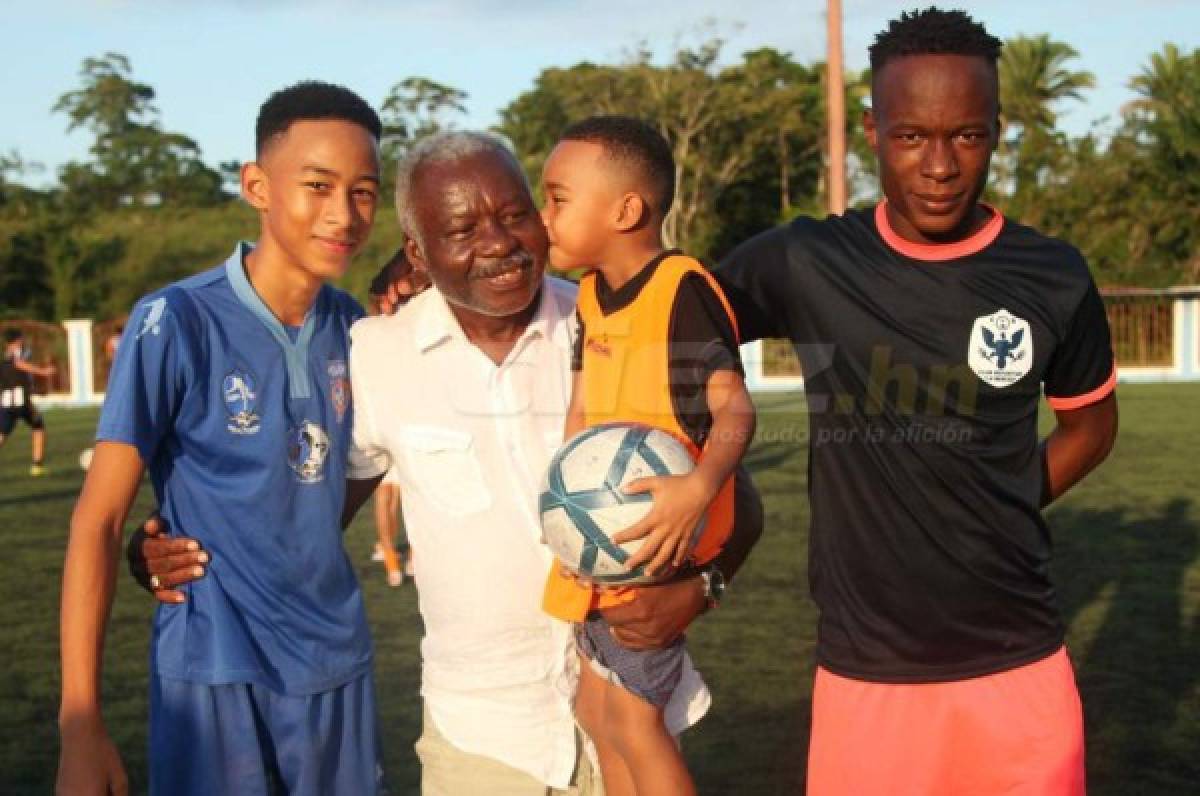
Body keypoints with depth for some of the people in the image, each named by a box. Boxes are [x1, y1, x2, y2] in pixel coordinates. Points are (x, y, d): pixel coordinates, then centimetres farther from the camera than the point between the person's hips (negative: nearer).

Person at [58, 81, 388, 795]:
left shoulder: (356, 327, 0)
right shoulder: (175, 322, -14)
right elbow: (99, 519, -13)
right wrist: (81, 724, -16)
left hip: (339, 661, 5)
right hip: (217, 674, -4)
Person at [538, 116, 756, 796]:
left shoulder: (682, 290, -18)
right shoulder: (592, 295, 10)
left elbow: (734, 410, -24)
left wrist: (699, 487, -41)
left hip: (654, 540, -9)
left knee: (630, 717, -1)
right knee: (599, 709, 18)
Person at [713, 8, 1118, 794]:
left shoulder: (1053, 278, -3)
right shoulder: (802, 264, -5)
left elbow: (1091, 421, 14)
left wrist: (1005, 512, 1)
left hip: (1017, 669, 1)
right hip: (862, 671, 0)